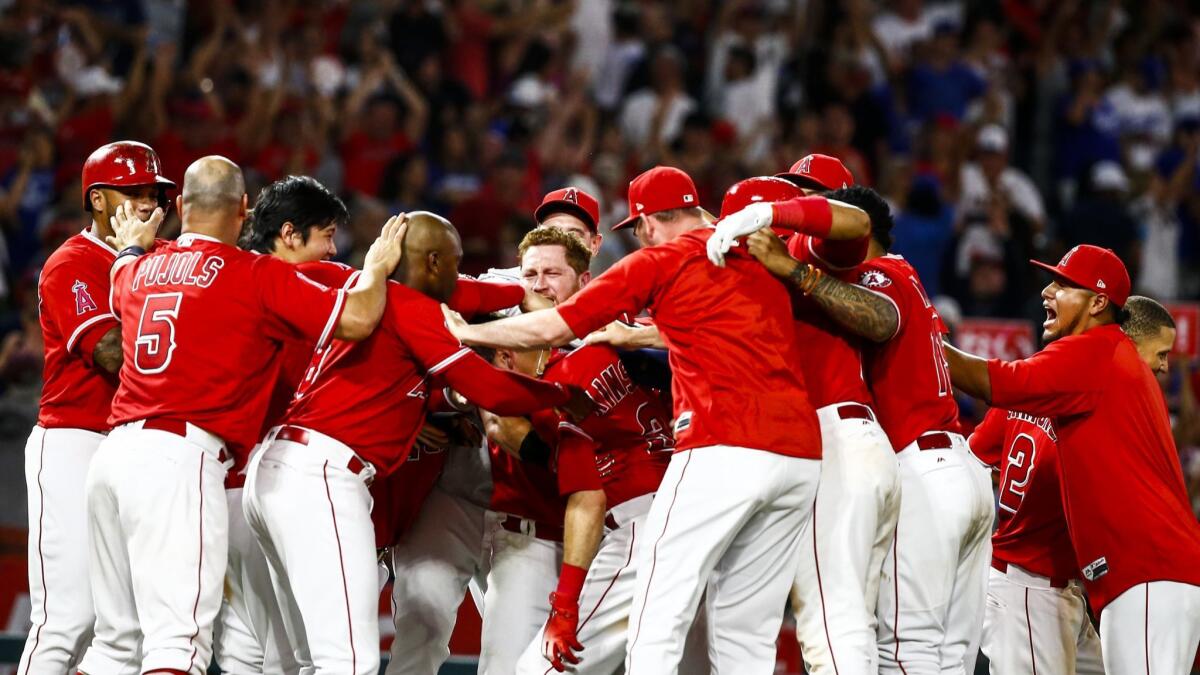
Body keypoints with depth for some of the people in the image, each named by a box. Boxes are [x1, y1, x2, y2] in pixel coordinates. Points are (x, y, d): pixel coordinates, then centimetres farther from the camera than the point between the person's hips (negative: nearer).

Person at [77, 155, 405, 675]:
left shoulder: (141, 268, 19)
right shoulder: (258, 275, 0)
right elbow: (356, 319, -4)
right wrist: (376, 267, 16)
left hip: (114, 453, 7)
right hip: (180, 458, -7)